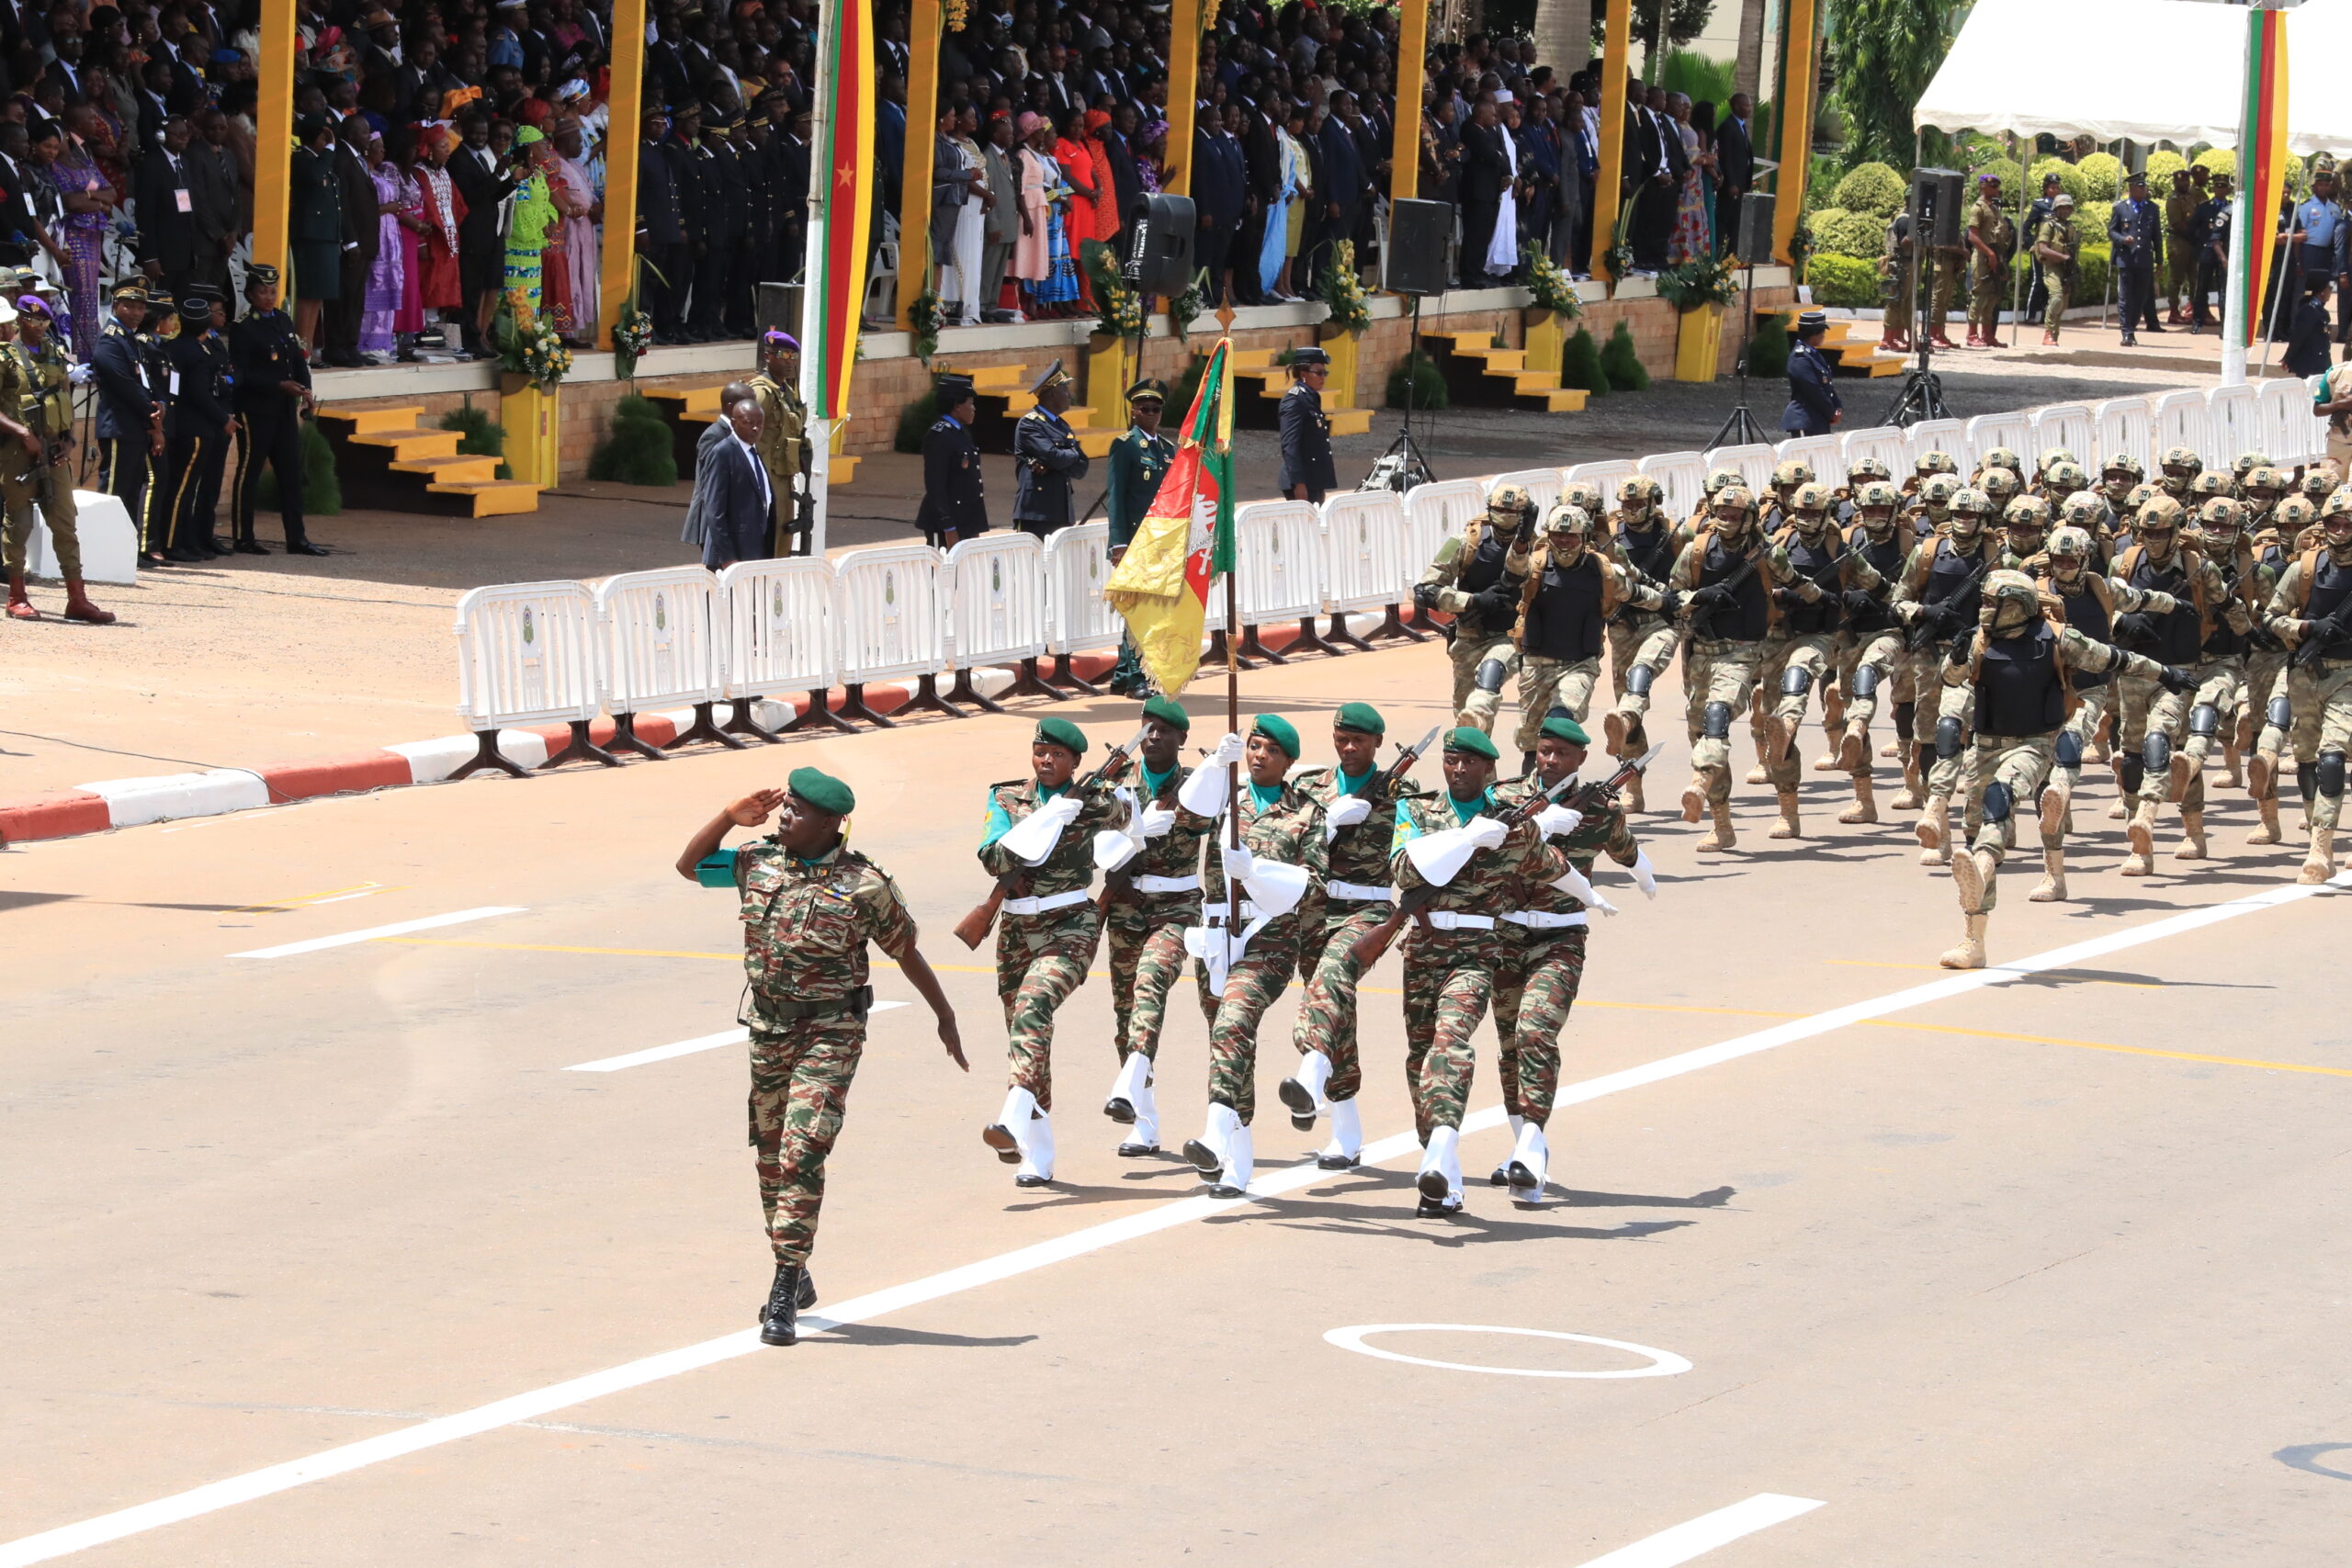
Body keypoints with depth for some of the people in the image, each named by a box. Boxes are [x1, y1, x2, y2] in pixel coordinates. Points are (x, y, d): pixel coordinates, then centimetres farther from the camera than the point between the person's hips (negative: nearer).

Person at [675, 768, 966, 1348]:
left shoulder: (863, 886, -11)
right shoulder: (759, 863, 2)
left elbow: (907, 951, 0)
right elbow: (689, 866, 14)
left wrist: (945, 1017, 8)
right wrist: (731, 817, -1)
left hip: (830, 1033, -6)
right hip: (768, 1028, 6)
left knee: (801, 1156, -15)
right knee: (771, 1157, 13)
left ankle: (783, 1298, -13)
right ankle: (795, 1277, 30)